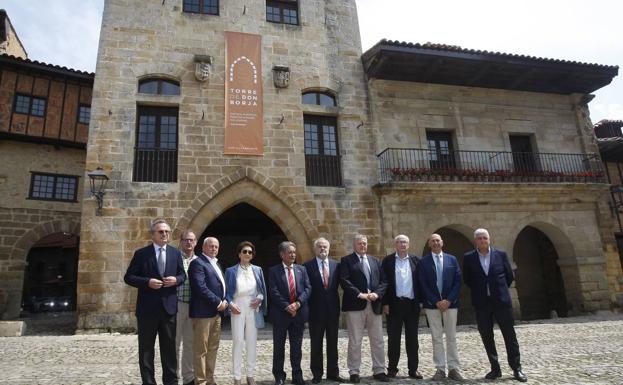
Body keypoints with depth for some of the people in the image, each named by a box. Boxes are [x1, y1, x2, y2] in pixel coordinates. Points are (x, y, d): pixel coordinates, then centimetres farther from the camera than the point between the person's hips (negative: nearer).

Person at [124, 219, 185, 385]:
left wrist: (175, 280, -10)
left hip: (168, 307, 2)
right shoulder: (141, 253, -3)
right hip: (147, 308, -2)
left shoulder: (176, 253, 6)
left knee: (169, 347, 11)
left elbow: (183, 275, 12)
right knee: (146, 348, 8)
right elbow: (128, 277, -3)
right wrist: (147, 282, -18)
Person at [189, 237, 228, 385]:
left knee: (213, 348, 13)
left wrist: (224, 302, 2)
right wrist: (218, 302, -16)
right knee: (201, 349, -1)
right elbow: (200, 287, -20)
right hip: (204, 312, -9)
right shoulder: (197, 263, -10)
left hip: (216, 312, 9)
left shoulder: (216, 264, 18)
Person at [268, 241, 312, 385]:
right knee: (279, 347, 9)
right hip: (281, 314, -2)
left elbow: (308, 288, 1)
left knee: (297, 347, 9)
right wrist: (287, 306, -18)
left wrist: (298, 303, -13)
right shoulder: (274, 271, -3)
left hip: (299, 313, 3)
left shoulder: (301, 269, 8)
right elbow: (274, 292, -10)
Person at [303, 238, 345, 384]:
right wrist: (306, 305, -8)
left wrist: (336, 303, 0)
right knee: (316, 344, 7)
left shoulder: (336, 265, 5)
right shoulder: (307, 266, -4)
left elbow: (339, 284, 9)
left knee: (332, 343, 11)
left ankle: (333, 372, 22)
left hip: (333, 309, 3)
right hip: (316, 309, -3)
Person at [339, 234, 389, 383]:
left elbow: (383, 281, 10)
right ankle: (354, 372, 14)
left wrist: (376, 294, -7)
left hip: (375, 305, 4)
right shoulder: (346, 260, 1)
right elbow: (344, 281, -10)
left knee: (378, 341, 9)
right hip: (355, 305, -4)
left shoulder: (375, 261, 16)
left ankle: (379, 371, 20)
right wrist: (360, 294, -17)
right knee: (355, 341, 3)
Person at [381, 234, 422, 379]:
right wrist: (385, 303, -7)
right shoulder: (388, 260, 1)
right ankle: (392, 368, 16)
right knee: (393, 338, 6)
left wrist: (421, 301, 1)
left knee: (412, 338, 8)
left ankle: (413, 369, 18)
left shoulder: (415, 260, 7)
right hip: (394, 303, -2)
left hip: (412, 304, 2)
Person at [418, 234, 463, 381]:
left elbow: (458, 282, 1)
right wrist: (436, 302, -11)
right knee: (436, 338, 4)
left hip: (450, 303, 1)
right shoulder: (423, 262, 1)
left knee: (451, 337, 7)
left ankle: (453, 369, 15)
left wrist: (449, 300, -9)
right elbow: (423, 285, -3)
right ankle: (440, 369, 12)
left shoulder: (452, 259, 5)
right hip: (432, 304, -1)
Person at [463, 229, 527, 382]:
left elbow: (510, 276, 10)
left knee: (510, 335, 4)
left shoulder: (501, 254, 1)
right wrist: (479, 291, 9)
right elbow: (466, 279, 11)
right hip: (481, 303, 1)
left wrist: (500, 290, 11)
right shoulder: (469, 258, 0)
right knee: (487, 337, 6)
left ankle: (516, 368, 17)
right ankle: (495, 369, 18)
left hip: (501, 301, 0)